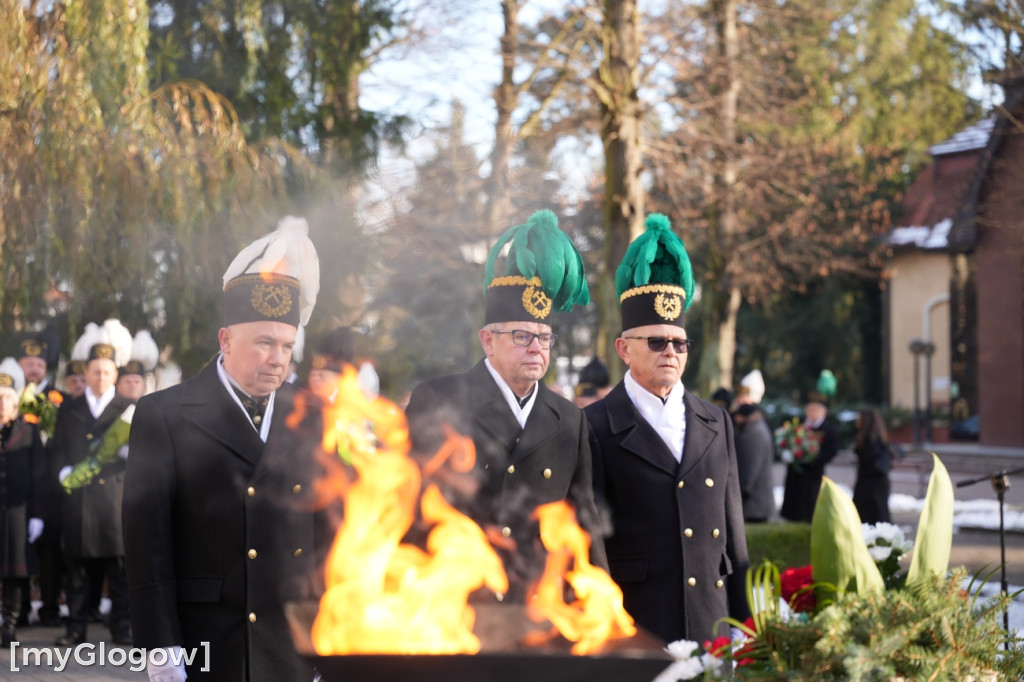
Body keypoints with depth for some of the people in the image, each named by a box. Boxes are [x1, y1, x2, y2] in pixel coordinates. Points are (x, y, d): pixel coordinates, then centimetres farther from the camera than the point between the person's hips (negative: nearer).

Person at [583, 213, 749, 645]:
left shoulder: (716, 423, 15)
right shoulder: (596, 428, -1)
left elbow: (732, 526, 16)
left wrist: (742, 623, 12)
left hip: (713, 626, 4)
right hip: (632, 628, -4)